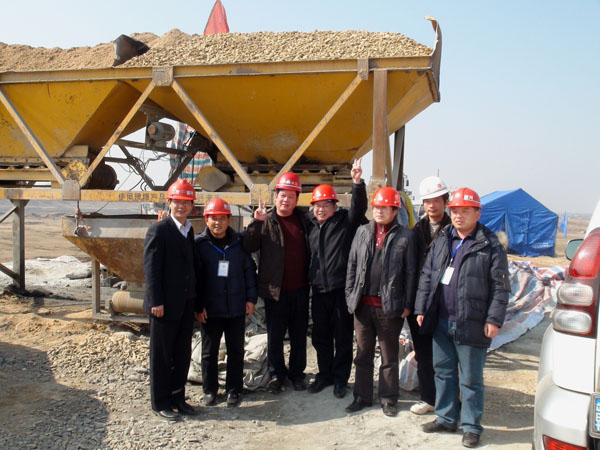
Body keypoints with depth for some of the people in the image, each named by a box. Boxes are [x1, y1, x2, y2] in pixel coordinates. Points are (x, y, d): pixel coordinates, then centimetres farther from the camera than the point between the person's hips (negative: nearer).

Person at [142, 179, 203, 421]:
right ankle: (160, 402, 16)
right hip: (166, 305, -7)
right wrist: (156, 301, -18)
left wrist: (198, 301, 12)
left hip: (186, 305, 7)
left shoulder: (189, 231, 13)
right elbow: (151, 267, -13)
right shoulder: (159, 230, -9)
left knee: (183, 354, 13)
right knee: (162, 355, 5)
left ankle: (177, 397, 25)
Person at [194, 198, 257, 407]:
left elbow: (250, 270, 7)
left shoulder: (239, 242, 2)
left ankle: (234, 390, 24)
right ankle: (210, 390, 26)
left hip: (236, 308, 2)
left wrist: (251, 298, 1)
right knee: (209, 351, 11)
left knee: (236, 351, 10)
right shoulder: (199, 243, -4)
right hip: (209, 309, -1)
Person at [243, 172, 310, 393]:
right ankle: (277, 374, 23)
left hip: (300, 289, 3)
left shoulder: (303, 219, 9)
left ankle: (297, 373, 26)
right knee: (275, 335, 6)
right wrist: (257, 223, -24)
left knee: (299, 335, 11)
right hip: (275, 290, -3)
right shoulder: (266, 221, -2)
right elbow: (248, 247, -14)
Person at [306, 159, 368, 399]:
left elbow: (359, 207, -19)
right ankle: (325, 374, 30)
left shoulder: (345, 221, -2)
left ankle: (340, 378, 19)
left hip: (342, 289, -4)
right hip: (319, 290, 5)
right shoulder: (311, 225, 11)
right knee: (320, 336, 14)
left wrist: (357, 183, -34)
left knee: (343, 337, 6)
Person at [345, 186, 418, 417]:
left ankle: (389, 399, 22)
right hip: (363, 303, 3)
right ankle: (362, 396, 25)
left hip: (390, 306, -3)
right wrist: (350, 295, 5)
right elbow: (352, 265, 11)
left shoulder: (405, 236, -1)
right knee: (363, 354, 13)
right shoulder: (362, 232, 9)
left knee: (389, 356, 9)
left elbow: (411, 272, -2)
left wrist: (407, 304, -5)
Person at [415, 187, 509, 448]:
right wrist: (421, 308, 8)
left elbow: (500, 287, -7)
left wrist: (494, 319, -13)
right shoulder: (441, 241, 10)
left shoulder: (490, 246, -5)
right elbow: (426, 276, 13)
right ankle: (446, 418, 31)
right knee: (443, 371, 16)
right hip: (441, 321, 5)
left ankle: (471, 426, 19)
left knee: (471, 378, 5)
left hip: (471, 324, -5)